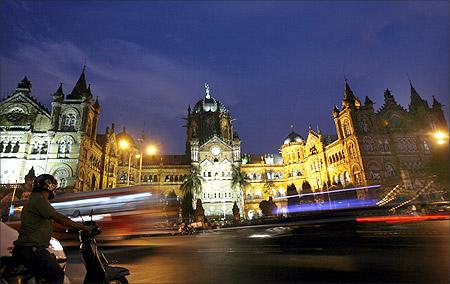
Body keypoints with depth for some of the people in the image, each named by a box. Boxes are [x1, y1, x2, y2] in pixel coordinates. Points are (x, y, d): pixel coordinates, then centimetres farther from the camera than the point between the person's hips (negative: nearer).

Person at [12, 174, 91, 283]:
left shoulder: (35, 199, 19)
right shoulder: (39, 199, -14)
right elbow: (58, 217, -22)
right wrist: (80, 226, -17)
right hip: (31, 250, -11)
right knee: (57, 275, -10)